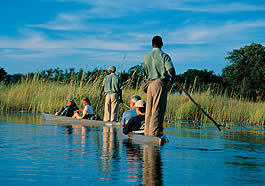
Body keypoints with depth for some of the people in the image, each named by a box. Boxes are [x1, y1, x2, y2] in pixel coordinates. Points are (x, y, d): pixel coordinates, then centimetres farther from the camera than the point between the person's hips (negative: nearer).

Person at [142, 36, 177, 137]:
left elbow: (144, 72, 16)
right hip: (160, 83, -5)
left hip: (150, 83, 5)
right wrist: (173, 77, 4)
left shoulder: (146, 56, 11)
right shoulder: (164, 56, -6)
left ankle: (147, 130, 11)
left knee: (149, 108, 9)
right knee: (158, 108, -5)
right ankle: (154, 131, -8)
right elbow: (171, 69, -15)